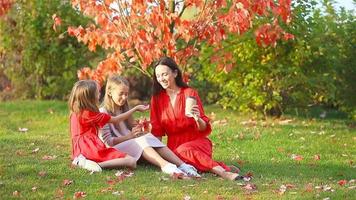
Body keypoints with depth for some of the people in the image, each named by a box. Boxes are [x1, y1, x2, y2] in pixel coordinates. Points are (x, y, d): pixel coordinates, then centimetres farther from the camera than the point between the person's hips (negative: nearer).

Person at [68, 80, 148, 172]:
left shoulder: (75, 113, 10)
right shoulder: (89, 114, -10)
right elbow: (115, 120, -1)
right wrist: (136, 108, 5)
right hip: (92, 150, -9)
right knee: (131, 161, -16)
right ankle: (92, 164, -20)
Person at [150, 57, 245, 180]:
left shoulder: (190, 93, -1)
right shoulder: (157, 98, 8)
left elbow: (203, 129, -3)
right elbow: (157, 131, 10)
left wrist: (197, 118, -25)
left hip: (196, 141, -2)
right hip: (174, 146, 2)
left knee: (183, 151, -37)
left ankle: (224, 172, -48)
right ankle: (223, 171, -43)